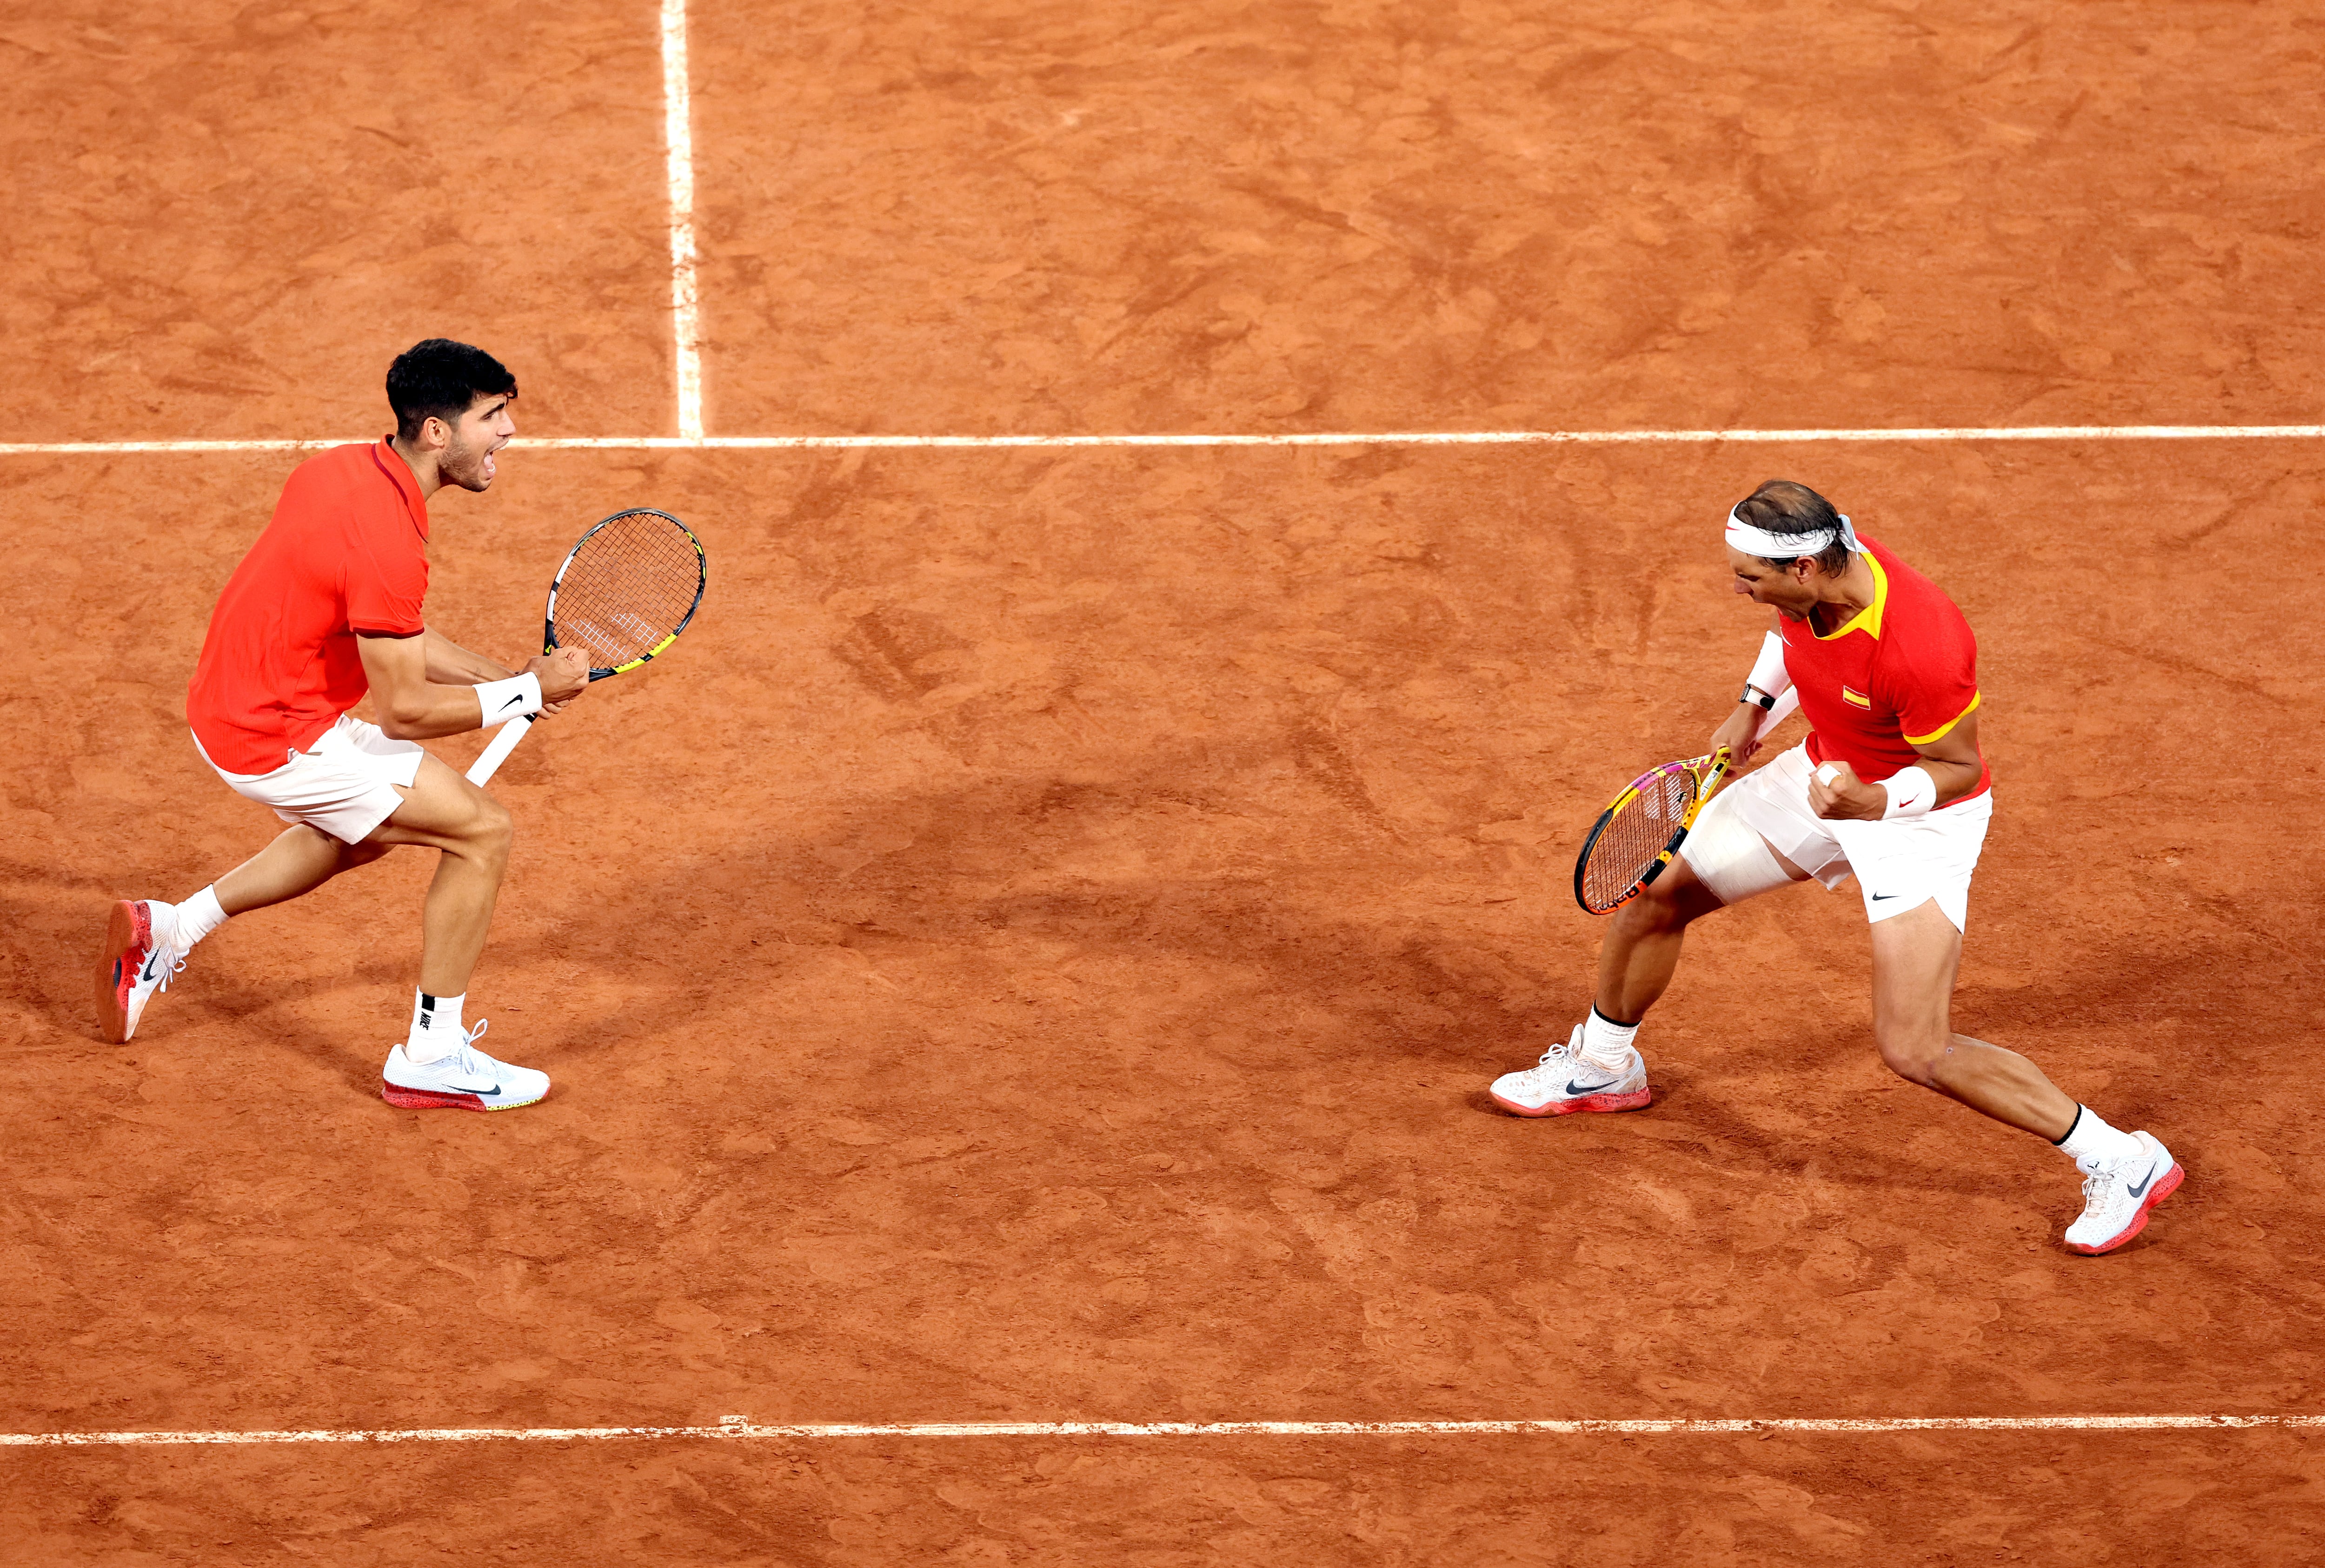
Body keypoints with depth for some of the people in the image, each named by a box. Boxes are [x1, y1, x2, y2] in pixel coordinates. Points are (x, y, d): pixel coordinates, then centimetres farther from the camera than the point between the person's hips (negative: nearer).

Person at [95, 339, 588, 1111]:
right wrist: (527, 692, -13)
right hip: (279, 741, -10)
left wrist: (505, 677, 6)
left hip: (226, 701, 10)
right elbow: (403, 710, -23)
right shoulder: (387, 541, -28)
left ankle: (169, 929, 36)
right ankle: (431, 1057, 5)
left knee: (363, 833, 34)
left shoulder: (348, 468, 1)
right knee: (483, 831, -4)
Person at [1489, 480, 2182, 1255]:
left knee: (1915, 1051, -16)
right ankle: (1604, 1067, 43)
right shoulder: (1808, 574, -19)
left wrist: (1875, 803, -40)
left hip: (1919, 814, -8)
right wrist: (1753, 705, 2)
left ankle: (2119, 1161, -4)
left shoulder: (1920, 650, -40)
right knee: (1656, 893, 14)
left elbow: (1958, 767, -24)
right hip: (1822, 775, 8)